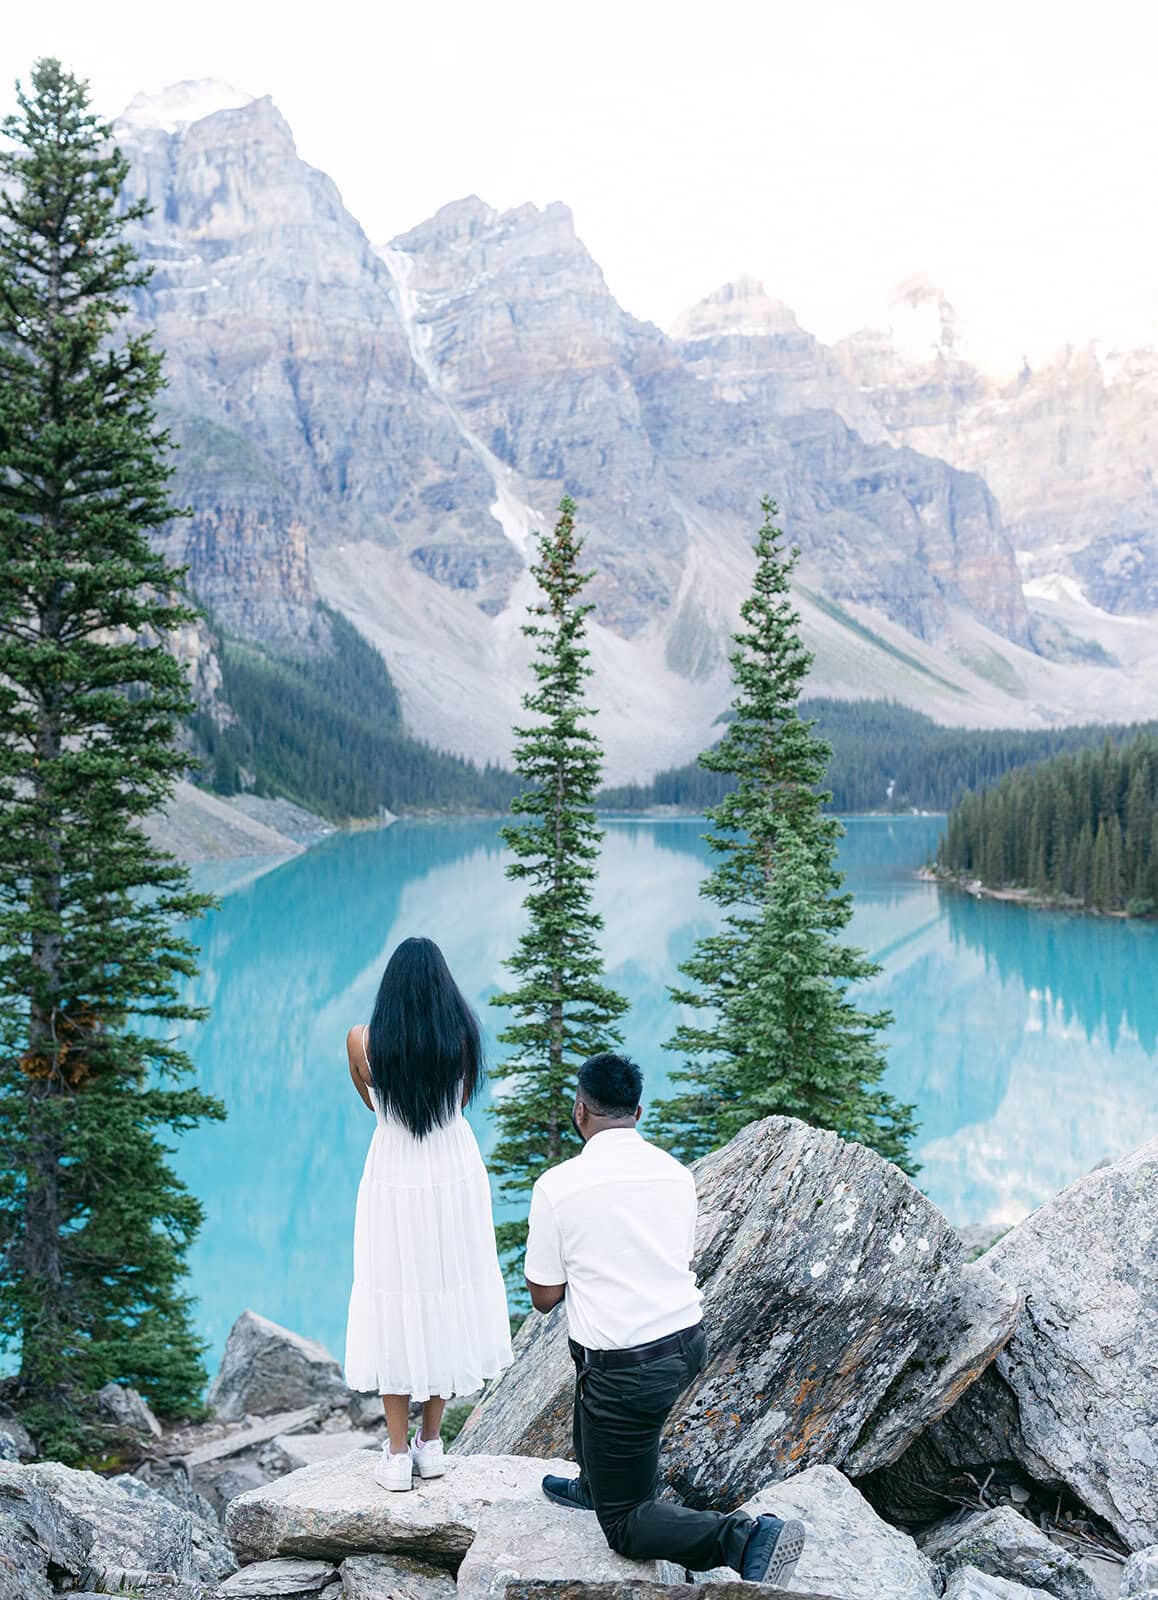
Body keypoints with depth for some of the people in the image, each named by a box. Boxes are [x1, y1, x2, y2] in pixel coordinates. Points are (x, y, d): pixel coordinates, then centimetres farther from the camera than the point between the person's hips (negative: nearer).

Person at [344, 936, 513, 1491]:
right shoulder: (464, 1036, -9)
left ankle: (397, 1455, 13)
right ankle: (431, 1444, 23)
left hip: (392, 1188, -1)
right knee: (448, 1301, 13)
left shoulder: (363, 1042, -11)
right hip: (455, 1180, 1)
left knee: (393, 1309, 8)